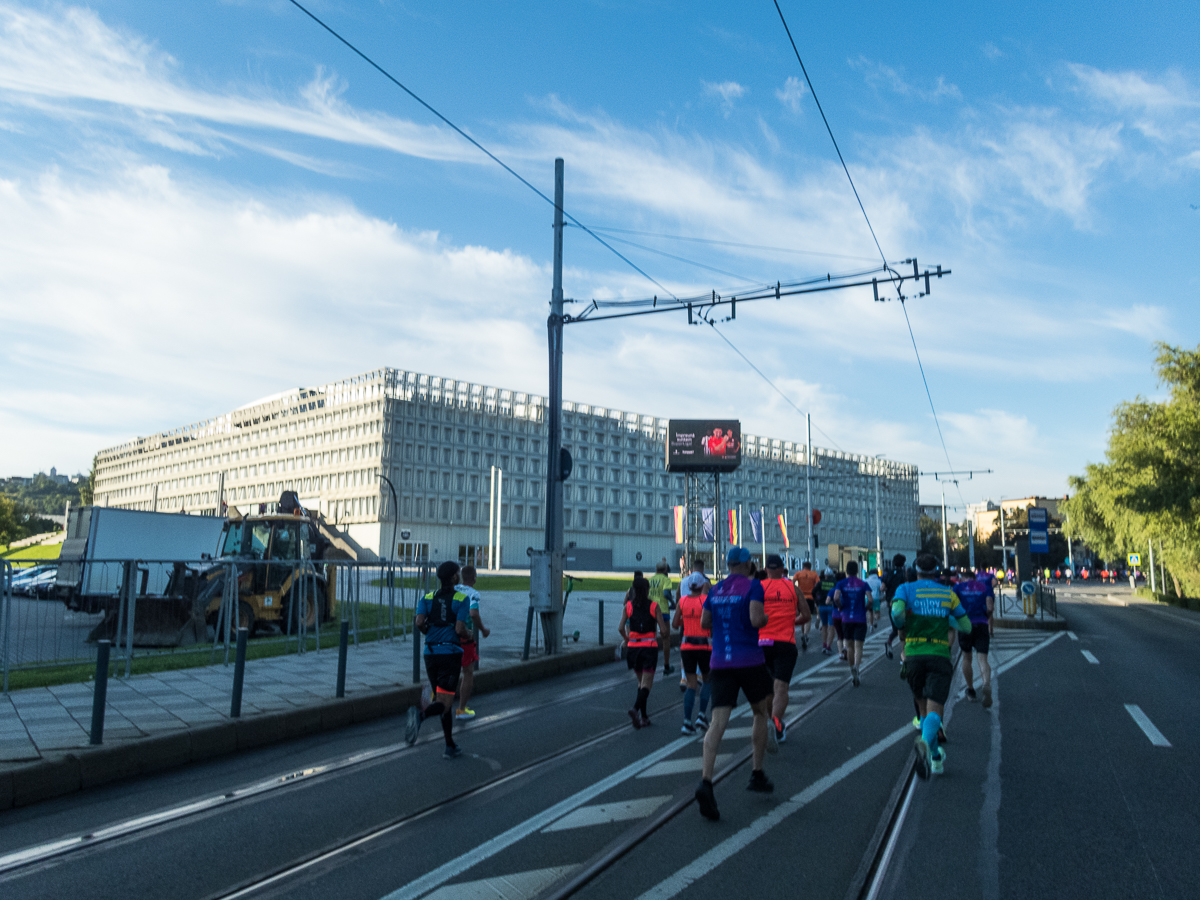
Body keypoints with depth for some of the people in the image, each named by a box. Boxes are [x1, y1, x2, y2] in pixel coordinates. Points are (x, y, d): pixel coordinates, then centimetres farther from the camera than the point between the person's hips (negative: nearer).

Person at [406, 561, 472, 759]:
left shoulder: (427, 598, 7)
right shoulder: (462, 599, -4)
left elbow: (419, 622, -8)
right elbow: (460, 629, -14)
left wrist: (429, 633, 12)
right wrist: (468, 636, 8)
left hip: (430, 653, 5)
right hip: (451, 653, -5)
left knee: (443, 700, 18)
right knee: (444, 703, -7)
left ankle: (450, 746, 23)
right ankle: (420, 715, -39)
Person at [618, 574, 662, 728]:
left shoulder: (628, 606, 1)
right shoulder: (654, 607, -4)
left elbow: (621, 628, -8)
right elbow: (663, 630, -6)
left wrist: (626, 639, 10)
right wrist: (658, 634, 16)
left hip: (633, 647, 3)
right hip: (649, 646, -3)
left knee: (641, 681, 18)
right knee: (647, 683, -2)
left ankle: (644, 716, 19)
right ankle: (636, 708, -26)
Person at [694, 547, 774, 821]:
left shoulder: (715, 590, 11)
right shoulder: (753, 586, -4)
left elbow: (704, 623, 14)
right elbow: (756, 620, -16)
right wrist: (766, 617, 5)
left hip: (720, 662, 3)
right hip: (750, 661, -3)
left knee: (718, 722, -4)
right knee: (761, 712, 20)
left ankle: (705, 782, -21)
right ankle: (757, 774, 24)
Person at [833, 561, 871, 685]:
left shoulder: (841, 584, 1)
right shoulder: (863, 584, 1)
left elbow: (836, 598, -16)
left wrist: (840, 607, 2)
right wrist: (866, 609, 7)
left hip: (846, 619, 1)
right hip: (861, 618, -1)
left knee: (849, 645, 15)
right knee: (858, 646, -2)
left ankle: (852, 670, 22)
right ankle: (856, 666, -28)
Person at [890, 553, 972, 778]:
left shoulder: (906, 589, 6)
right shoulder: (948, 593, 11)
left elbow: (897, 611, -14)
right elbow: (966, 627, 16)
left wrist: (902, 625, 7)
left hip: (914, 655, 1)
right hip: (940, 656, -1)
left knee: (924, 709, 18)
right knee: (934, 711, -12)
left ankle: (936, 757, 27)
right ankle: (925, 742, -41)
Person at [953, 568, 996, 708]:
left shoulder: (959, 587, 10)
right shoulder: (986, 587, 10)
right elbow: (990, 608, -4)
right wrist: (987, 617, 16)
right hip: (981, 626, -1)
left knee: (966, 658, 18)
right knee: (983, 659, -7)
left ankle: (971, 691, 22)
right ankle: (986, 684, -37)